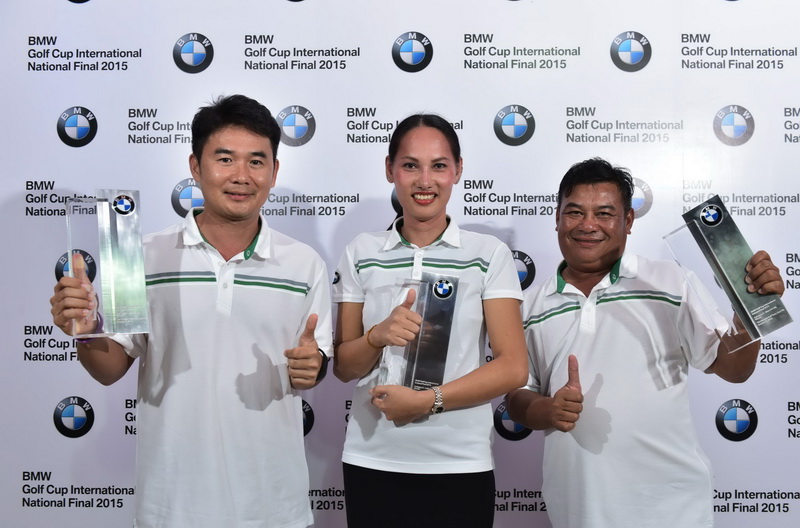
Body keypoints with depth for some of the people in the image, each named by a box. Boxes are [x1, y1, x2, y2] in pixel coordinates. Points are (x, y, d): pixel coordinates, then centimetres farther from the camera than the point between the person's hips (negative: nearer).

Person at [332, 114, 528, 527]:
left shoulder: (489, 254, -2)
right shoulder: (361, 253, 3)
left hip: (460, 466, -1)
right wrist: (379, 335, -15)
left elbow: (513, 368, -6)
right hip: (371, 461, 2)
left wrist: (427, 400, -16)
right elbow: (343, 366, 5)